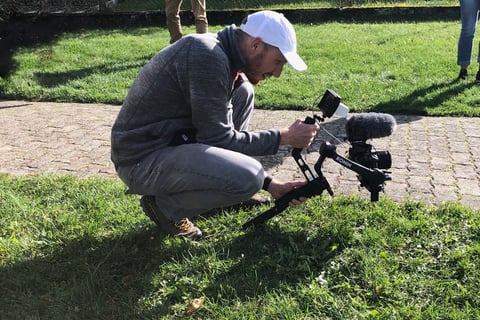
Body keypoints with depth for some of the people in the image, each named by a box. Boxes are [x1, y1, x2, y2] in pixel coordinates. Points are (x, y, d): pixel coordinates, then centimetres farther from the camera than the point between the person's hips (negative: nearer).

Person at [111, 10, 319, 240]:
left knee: (243, 93, 7)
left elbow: (215, 133, 12)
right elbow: (219, 140, -20)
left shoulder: (225, 57, 7)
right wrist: (284, 137, -9)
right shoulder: (207, 55, -22)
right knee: (248, 178, -24)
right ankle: (166, 204, -1)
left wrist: (269, 184, 8)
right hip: (142, 159, -9)